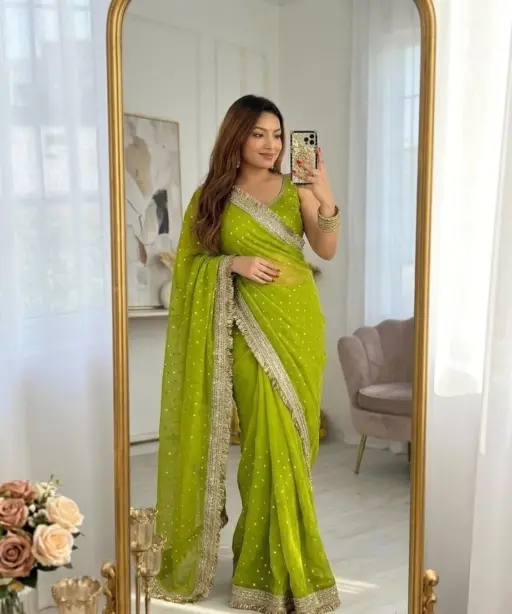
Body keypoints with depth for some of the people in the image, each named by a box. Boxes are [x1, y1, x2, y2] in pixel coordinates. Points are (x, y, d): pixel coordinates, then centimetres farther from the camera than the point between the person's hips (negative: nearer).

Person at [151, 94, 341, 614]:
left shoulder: (295, 189, 7)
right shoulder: (211, 196, 4)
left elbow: (327, 250, -2)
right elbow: (190, 261, 5)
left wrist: (326, 199, -17)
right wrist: (235, 263, -11)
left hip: (298, 321, 2)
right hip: (249, 327, -2)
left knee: (292, 436, 4)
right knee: (268, 439, -5)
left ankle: (275, 558, 22)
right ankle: (277, 567, 10)